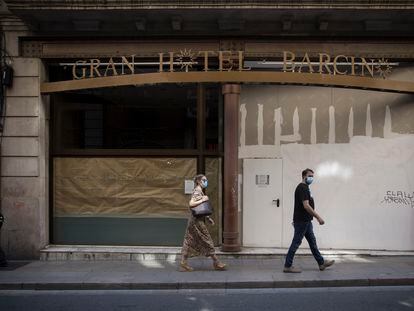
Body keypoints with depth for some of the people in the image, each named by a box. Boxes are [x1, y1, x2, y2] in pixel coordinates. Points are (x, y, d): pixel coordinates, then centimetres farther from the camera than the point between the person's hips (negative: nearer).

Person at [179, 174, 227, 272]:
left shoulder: (200, 192, 17)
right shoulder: (197, 192, -13)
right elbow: (191, 204, -26)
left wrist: (208, 218, 19)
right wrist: (203, 200, -21)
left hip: (196, 220, 10)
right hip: (197, 220, -10)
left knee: (190, 242, 7)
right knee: (206, 240, -1)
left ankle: (183, 263, 9)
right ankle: (216, 262, 7)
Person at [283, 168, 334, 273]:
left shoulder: (305, 188, 16)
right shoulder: (302, 188, -18)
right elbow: (306, 206, -25)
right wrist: (318, 217, -23)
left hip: (306, 221, 11)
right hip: (301, 221, -11)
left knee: (312, 242, 16)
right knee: (296, 243, -4)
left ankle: (321, 263, 24)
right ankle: (288, 266, 2)